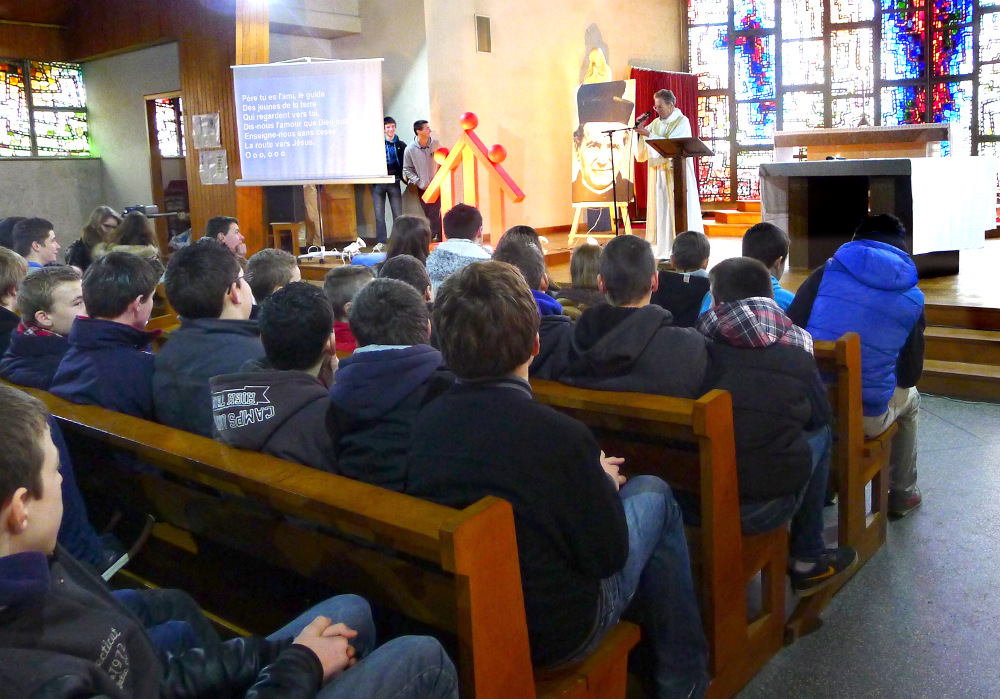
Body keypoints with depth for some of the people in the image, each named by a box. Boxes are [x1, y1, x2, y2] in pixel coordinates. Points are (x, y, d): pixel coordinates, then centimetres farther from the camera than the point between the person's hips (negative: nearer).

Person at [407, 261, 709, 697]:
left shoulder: (426, 421, -10)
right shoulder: (559, 435, -28)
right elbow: (609, 555, -16)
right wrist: (604, 484, 3)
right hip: (552, 636, -5)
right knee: (652, 494, 12)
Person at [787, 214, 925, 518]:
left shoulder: (826, 274, 0)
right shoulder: (912, 297, 3)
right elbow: (909, 374, 7)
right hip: (865, 420, 0)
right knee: (909, 399, 35)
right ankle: (902, 495, 47)